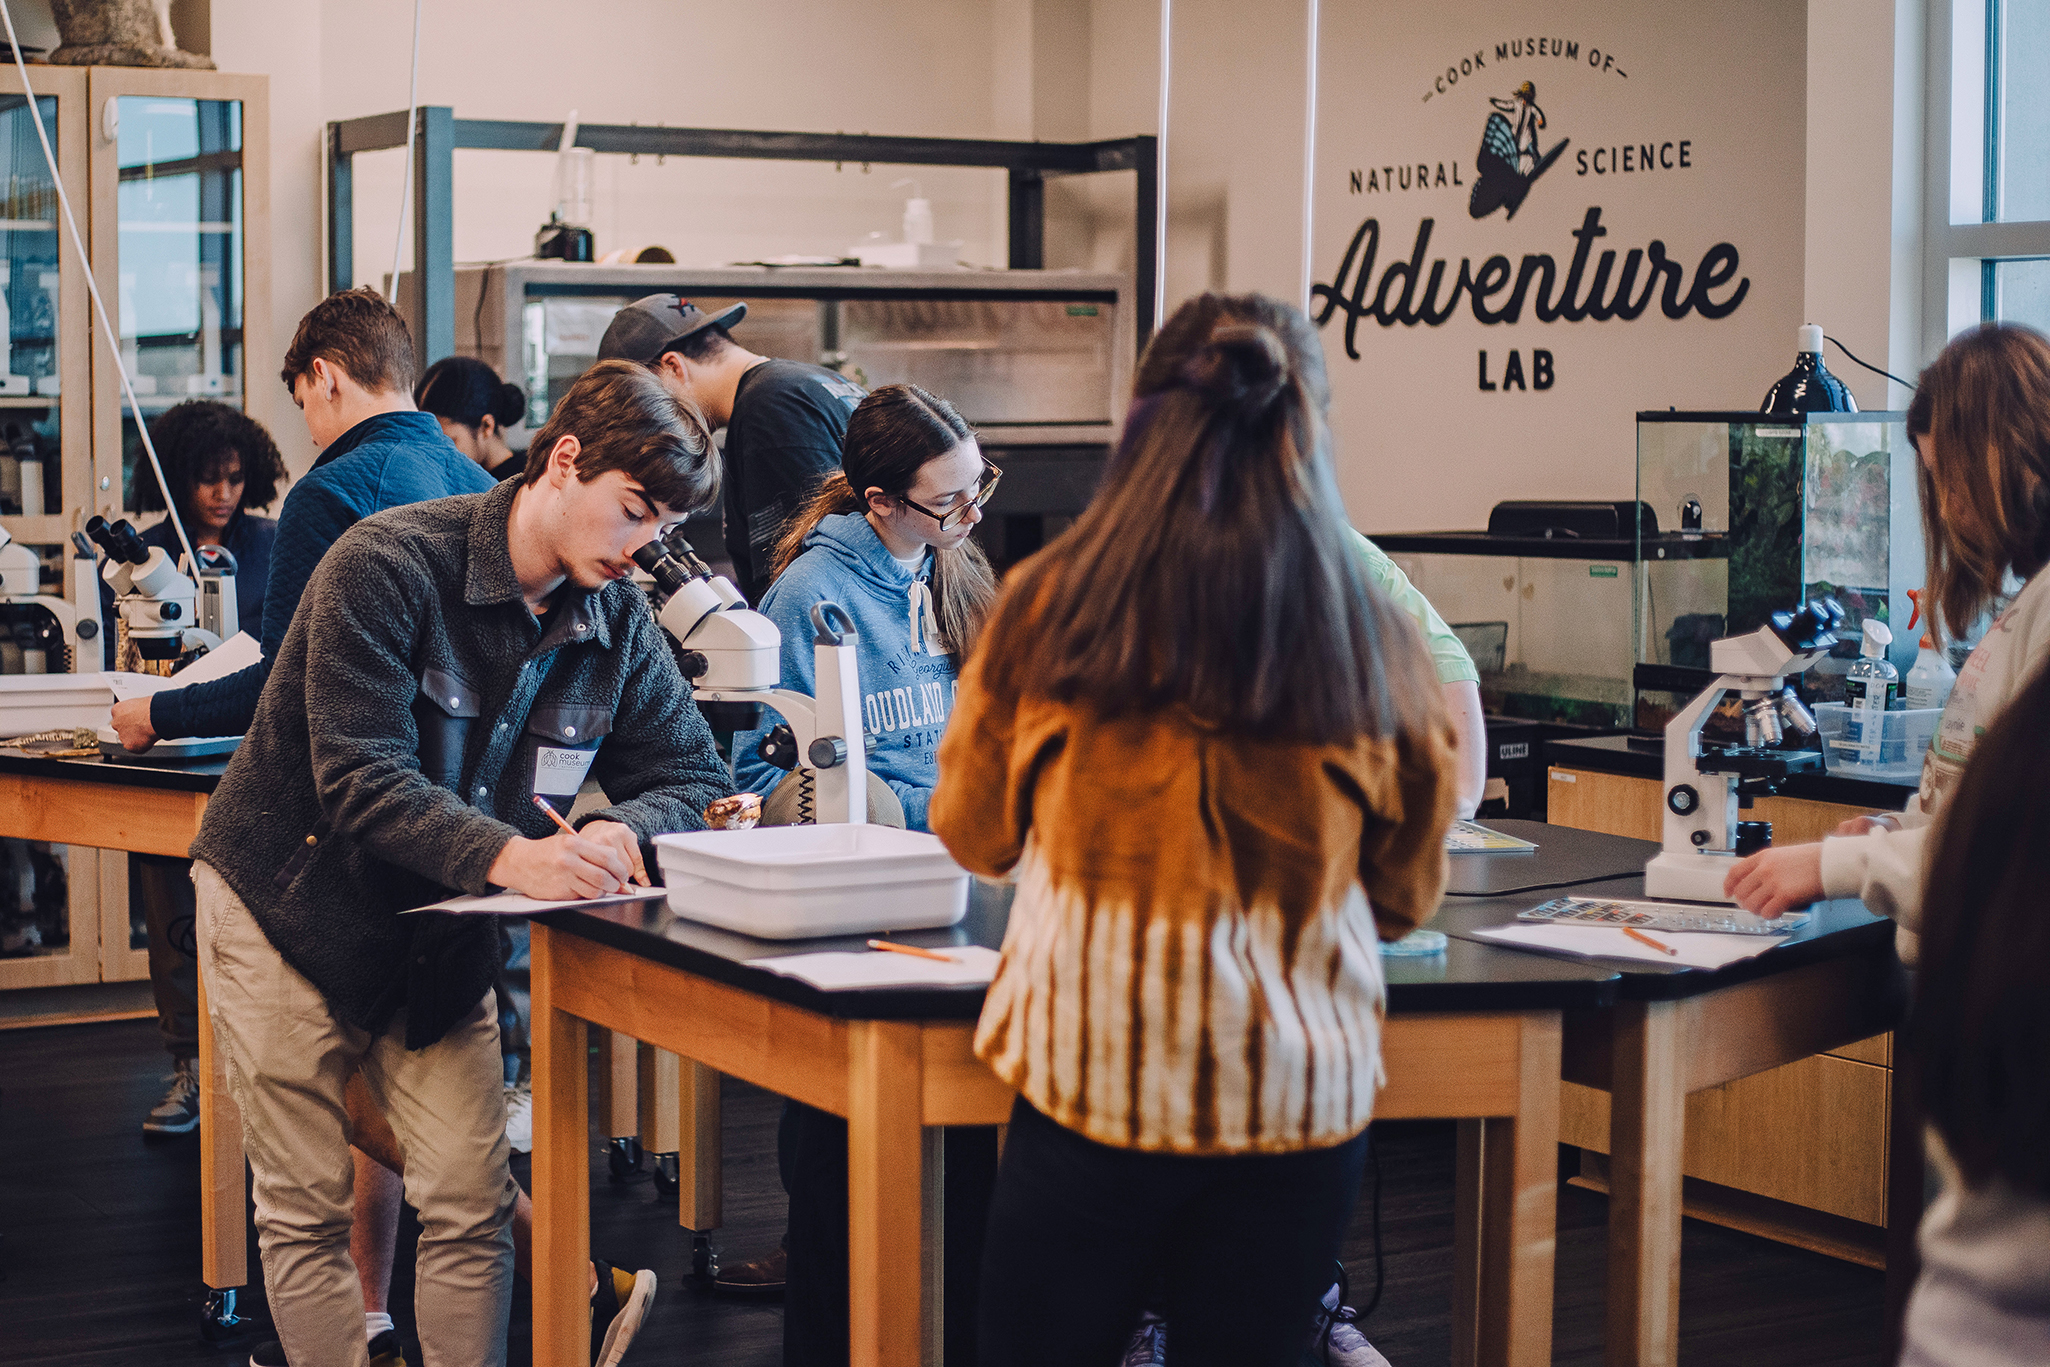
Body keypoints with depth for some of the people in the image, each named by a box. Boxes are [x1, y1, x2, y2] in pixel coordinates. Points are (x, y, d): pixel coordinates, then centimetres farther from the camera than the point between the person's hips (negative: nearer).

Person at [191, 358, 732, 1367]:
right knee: (307, 1209, 1)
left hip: (443, 934, 5)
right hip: (293, 906, -4)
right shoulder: (390, 564, -21)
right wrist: (506, 854, -43)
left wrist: (620, 829, -26)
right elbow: (359, 779, -28)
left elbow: (691, 774, -2)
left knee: (470, 1204, -4)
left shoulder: (617, 621, -3)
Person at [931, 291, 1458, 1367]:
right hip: (1301, 1100, 1)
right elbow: (1407, 898, 11)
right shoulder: (1373, 644, -2)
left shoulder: (1049, 608, -4)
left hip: (1092, 1082, -1)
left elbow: (973, 833, 11)